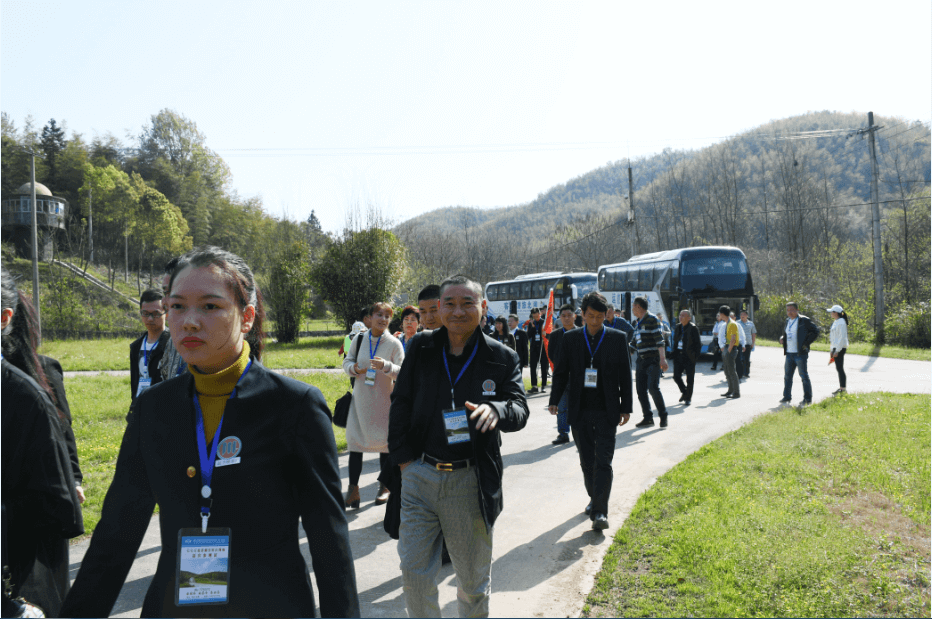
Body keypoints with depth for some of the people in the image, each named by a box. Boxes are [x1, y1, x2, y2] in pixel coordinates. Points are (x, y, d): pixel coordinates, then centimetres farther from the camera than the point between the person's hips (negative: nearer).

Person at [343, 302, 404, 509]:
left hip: (384, 399, -2)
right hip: (360, 398, 2)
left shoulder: (394, 343, -5)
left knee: (385, 441, 6)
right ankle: (353, 488, 4)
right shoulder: (359, 340, 2)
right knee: (355, 441, -2)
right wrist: (354, 368, -13)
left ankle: (385, 486, 20)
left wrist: (386, 366, -29)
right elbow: (347, 361, 10)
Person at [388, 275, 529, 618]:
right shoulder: (421, 347, 3)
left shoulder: (502, 358, -1)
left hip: (470, 482, -1)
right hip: (419, 474, 1)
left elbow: (520, 410, -8)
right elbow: (400, 403, 8)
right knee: (414, 573, 6)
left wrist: (495, 409, -30)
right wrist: (403, 457, 0)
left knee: (473, 578, 12)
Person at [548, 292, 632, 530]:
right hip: (579, 411, 2)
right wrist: (555, 400, -7)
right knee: (587, 461, 12)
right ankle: (594, 499, 30)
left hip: (606, 411, -2)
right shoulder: (570, 339, 4)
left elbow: (625, 375, 3)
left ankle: (600, 512, -9)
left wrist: (626, 407, 2)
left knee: (603, 461, -8)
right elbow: (561, 372, 6)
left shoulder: (618, 338, 1)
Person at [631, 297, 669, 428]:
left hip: (653, 359, -8)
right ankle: (648, 418, 10)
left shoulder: (652, 319, -8)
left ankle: (663, 416, -1)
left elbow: (659, 339, -15)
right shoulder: (638, 323, 18)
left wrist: (662, 358, -21)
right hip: (641, 360, 8)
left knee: (653, 387, -15)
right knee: (641, 389, 3)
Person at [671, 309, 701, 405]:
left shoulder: (693, 328, -9)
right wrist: (674, 352, 8)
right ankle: (684, 392, 28)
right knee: (676, 376, 4)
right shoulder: (678, 326, 9)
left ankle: (688, 398, 15)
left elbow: (698, 343, -7)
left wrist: (696, 356, -12)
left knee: (690, 378, 3)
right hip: (678, 355, 6)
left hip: (689, 357, -6)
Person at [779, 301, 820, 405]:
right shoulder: (787, 322, 14)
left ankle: (807, 398, 6)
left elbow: (815, 331, -6)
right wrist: (782, 338, 5)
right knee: (787, 376, 10)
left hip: (800, 354, -7)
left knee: (804, 376, -1)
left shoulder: (804, 320, -7)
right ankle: (787, 396, 19)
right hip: (789, 354, 7)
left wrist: (806, 343, -12)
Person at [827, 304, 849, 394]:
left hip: (840, 348, -10)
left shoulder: (841, 323, -15)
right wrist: (833, 350, 22)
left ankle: (843, 389, -7)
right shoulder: (836, 322, 17)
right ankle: (841, 388, 17)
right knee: (838, 368, 12)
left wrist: (837, 351, -22)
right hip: (836, 348, 10)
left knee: (840, 368, -9)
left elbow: (842, 337, -20)